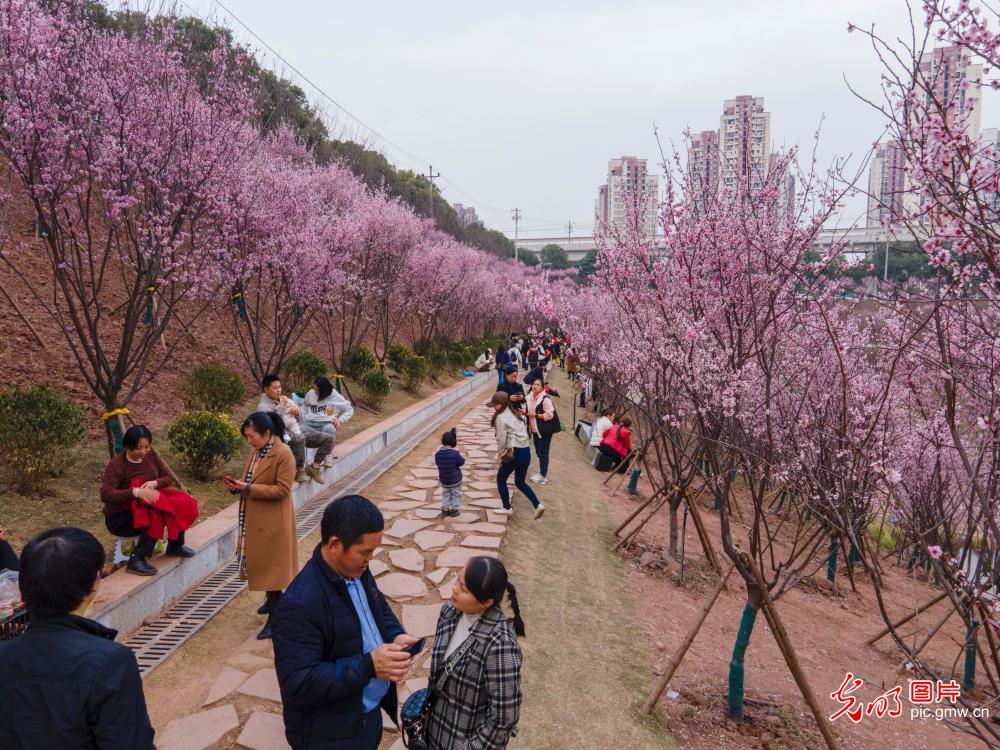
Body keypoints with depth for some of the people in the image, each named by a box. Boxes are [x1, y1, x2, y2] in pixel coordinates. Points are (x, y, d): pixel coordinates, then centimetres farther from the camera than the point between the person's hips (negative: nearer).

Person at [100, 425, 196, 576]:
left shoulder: (151, 454, -2)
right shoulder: (116, 465, -19)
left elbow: (169, 477, 1)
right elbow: (106, 494, -30)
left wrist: (155, 483, -21)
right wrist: (136, 492, -43)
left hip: (148, 506, 6)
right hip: (120, 516, -6)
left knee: (184, 504, -12)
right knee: (158, 516, -33)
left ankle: (175, 546, 6)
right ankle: (136, 560, -26)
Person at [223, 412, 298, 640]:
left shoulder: (283, 454, -19)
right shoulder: (257, 451, 9)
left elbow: (282, 489, -22)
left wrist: (248, 489, -22)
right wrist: (238, 485, -2)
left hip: (272, 521, -8)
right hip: (255, 519, 9)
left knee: (271, 564, -2)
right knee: (261, 563, 19)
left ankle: (276, 616, 8)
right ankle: (273, 599, 39)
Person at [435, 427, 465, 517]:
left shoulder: (438, 453, -9)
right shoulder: (455, 453, -24)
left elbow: (437, 462, 5)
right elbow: (462, 462, -13)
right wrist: (461, 457, 5)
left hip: (443, 479, 4)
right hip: (455, 479, -4)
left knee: (445, 494, 23)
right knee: (456, 495, 16)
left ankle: (445, 509, 27)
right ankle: (454, 510, 22)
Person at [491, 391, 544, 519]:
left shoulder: (500, 418, -9)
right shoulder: (515, 414, 15)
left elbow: (501, 441, -12)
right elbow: (523, 433, 13)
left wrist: (500, 459, -2)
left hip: (515, 452, -8)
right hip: (526, 451, 8)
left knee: (500, 479, 15)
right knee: (520, 482, 20)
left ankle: (507, 508, 22)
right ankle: (538, 505, 8)